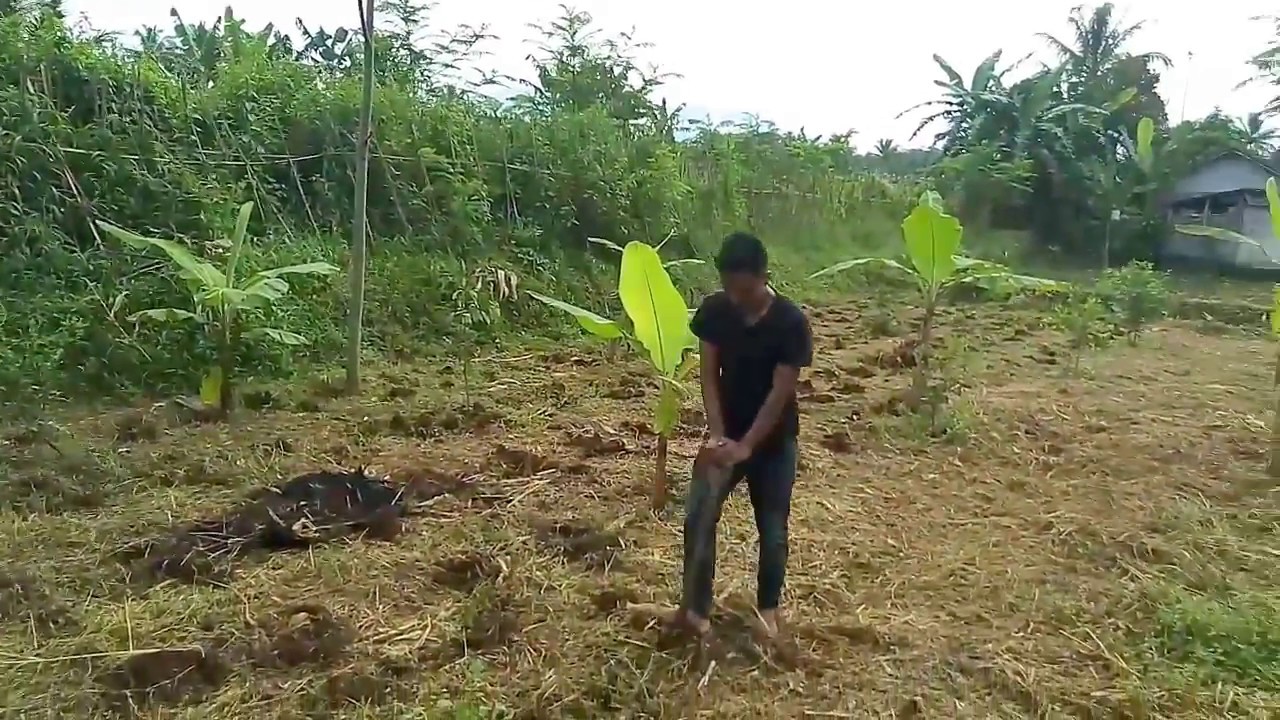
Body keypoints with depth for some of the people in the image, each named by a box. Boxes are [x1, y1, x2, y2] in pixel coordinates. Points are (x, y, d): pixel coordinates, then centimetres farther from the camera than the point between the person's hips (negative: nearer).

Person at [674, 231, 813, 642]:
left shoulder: (790, 322, -19)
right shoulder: (713, 311, -9)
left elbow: (780, 392, -19)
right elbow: (709, 377, -7)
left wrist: (747, 445, -21)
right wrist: (718, 435, -17)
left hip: (774, 440, -2)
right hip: (727, 433, 3)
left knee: (772, 529, 6)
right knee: (697, 519, -6)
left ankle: (767, 608, 28)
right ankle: (696, 608, 8)